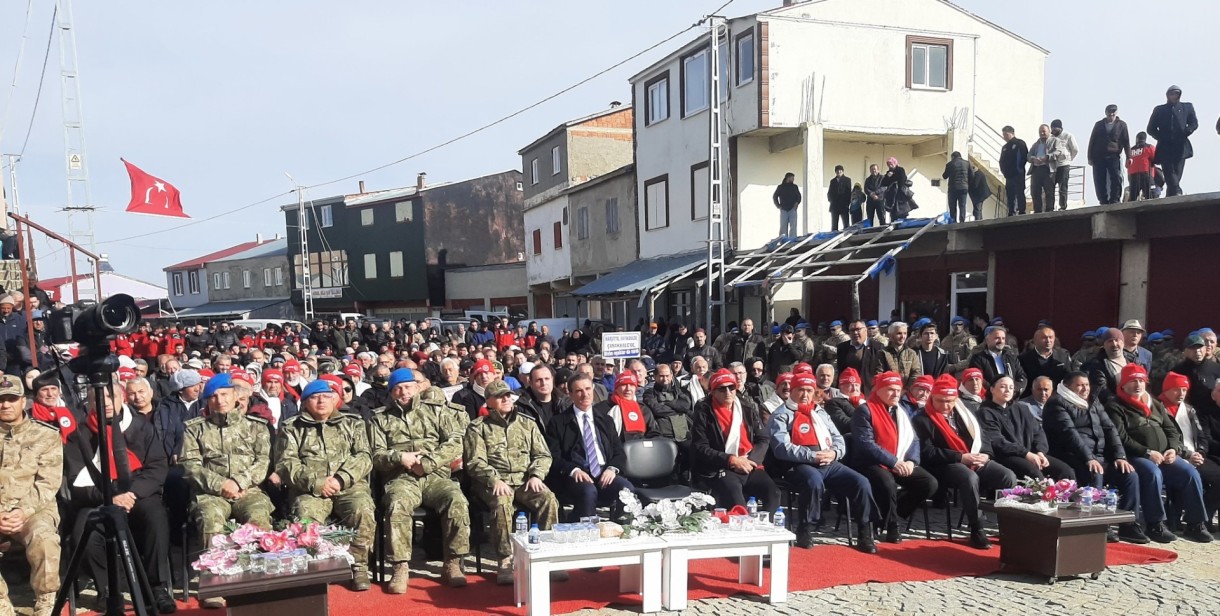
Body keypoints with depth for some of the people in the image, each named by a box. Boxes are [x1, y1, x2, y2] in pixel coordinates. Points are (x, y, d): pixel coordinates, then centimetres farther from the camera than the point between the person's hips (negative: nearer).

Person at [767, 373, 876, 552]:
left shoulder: (821, 413, 23)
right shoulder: (781, 415, 2)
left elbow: (839, 439, 19)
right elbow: (781, 448, -11)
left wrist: (834, 453, -6)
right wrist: (812, 456, -18)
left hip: (829, 464, 6)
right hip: (799, 465, -6)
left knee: (861, 483, -16)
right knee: (814, 482, -38)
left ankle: (864, 535, -5)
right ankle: (805, 531, -18)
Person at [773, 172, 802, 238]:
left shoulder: (795, 187, 11)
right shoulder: (780, 187, 7)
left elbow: (799, 196, 14)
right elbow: (774, 197, 13)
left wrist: (797, 203, -4)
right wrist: (778, 205, 3)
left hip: (792, 209, 0)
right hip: (783, 210, 0)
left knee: (793, 226, -8)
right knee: (783, 226, 0)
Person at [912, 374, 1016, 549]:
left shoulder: (964, 412, 17)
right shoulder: (922, 420, -1)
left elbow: (983, 436, 19)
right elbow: (928, 453, -10)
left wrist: (984, 455, -4)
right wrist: (961, 457, -16)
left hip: (977, 461, 6)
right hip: (946, 465, -6)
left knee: (1008, 476, -19)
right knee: (970, 478, -37)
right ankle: (976, 530, -24)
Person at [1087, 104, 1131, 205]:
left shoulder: (1121, 125, 10)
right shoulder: (1099, 124, 15)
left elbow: (1126, 141, 5)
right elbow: (1092, 141, 13)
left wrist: (1128, 157, -4)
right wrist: (1090, 157, 5)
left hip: (1114, 157, -2)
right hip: (1099, 157, 2)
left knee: (1116, 179, -12)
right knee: (1099, 181, -2)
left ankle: (1115, 201, -11)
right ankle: (1104, 202, 3)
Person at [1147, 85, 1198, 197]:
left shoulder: (1187, 107, 19)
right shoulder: (1159, 109, 16)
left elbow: (1194, 123, 10)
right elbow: (1151, 129, 11)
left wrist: (1184, 134, -7)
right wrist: (1161, 138, -4)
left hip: (1180, 147, 1)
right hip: (1165, 148, -1)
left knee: (1176, 176, -5)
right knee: (1170, 176, -15)